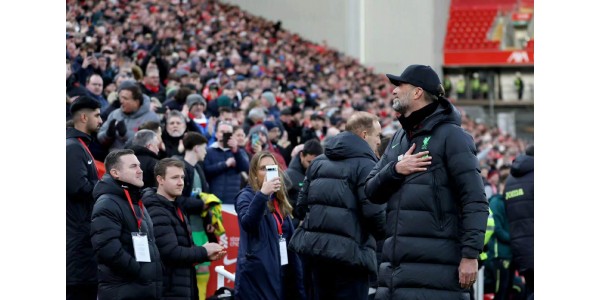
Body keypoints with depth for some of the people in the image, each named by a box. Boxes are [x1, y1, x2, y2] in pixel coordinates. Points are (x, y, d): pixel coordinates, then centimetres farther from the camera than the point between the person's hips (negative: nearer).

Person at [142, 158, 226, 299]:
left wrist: (207, 255, 2)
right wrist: (204, 251, -10)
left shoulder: (176, 208, 17)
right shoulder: (157, 213, -16)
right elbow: (171, 252, -23)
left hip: (184, 288, 10)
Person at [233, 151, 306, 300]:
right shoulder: (246, 196, -3)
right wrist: (262, 194, -35)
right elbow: (247, 223, -24)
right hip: (257, 275, -7)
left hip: (282, 275, 7)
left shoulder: (280, 200, 17)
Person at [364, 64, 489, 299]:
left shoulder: (450, 136, -5)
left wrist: (470, 254, -18)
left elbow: (474, 200, -11)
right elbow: (371, 191, 17)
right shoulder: (399, 139, 19)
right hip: (395, 267, 8)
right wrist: (395, 170, -4)